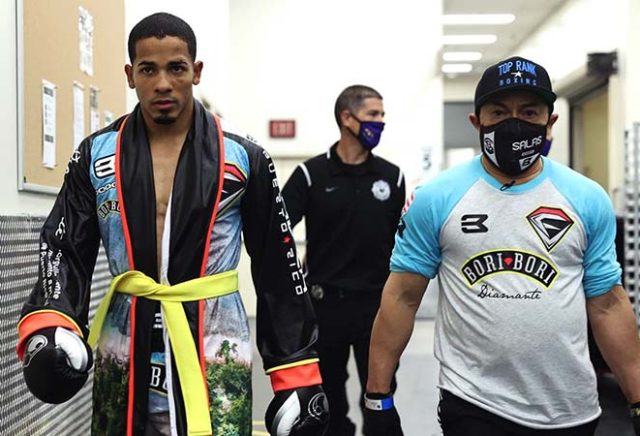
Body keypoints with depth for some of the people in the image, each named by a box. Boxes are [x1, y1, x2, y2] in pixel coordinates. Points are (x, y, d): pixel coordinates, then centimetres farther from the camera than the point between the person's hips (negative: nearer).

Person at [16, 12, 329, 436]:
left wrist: (298, 372, -2)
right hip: (124, 352, 3)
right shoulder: (96, 156, 3)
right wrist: (48, 328, -21)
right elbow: (66, 251, 0)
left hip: (214, 351, -2)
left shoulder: (243, 158, -2)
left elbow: (277, 269, 1)